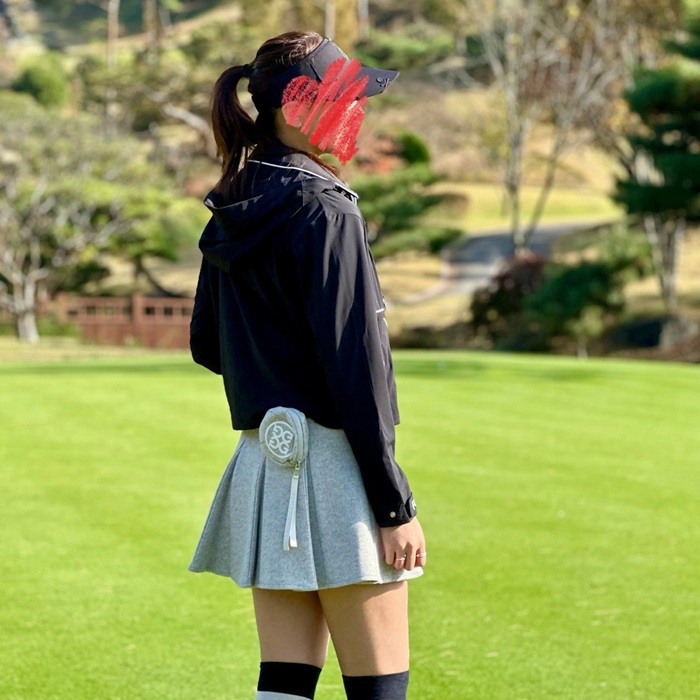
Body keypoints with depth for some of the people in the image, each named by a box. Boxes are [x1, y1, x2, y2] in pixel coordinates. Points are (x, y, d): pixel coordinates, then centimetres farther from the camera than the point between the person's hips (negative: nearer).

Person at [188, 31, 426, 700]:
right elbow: (354, 366, -17)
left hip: (264, 464, 8)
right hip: (332, 463, -8)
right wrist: (395, 506, -15)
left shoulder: (231, 216, 11)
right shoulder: (323, 207, -13)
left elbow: (205, 345, 20)